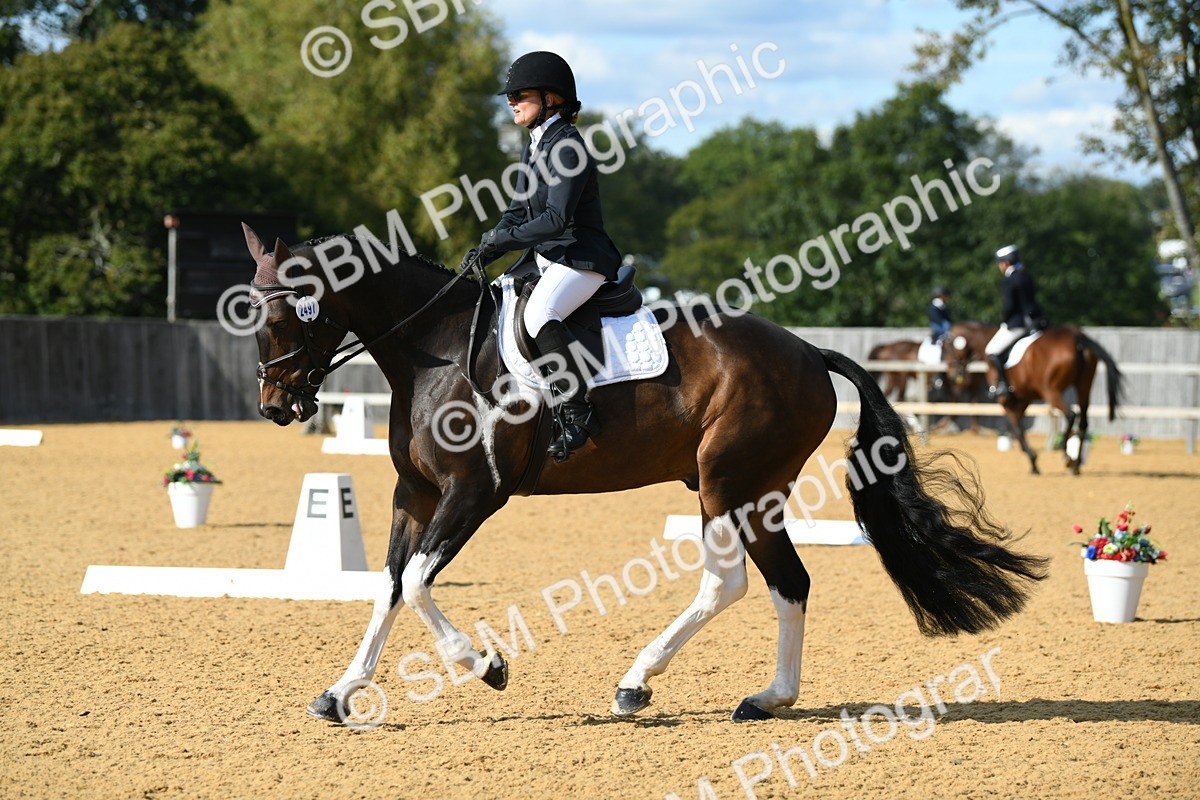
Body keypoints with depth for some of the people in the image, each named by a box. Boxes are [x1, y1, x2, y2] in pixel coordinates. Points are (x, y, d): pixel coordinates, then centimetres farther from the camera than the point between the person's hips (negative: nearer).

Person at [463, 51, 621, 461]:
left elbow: (557, 219, -23)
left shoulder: (567, 147, -15)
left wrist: (501, 239, -19)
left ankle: (576, 412, -29)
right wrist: (485, 250, 2)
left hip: (582, 259, -11)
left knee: (539, 315, -34)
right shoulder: (535, 146, 15)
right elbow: (520, 210, 16)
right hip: (547, 258, 11)